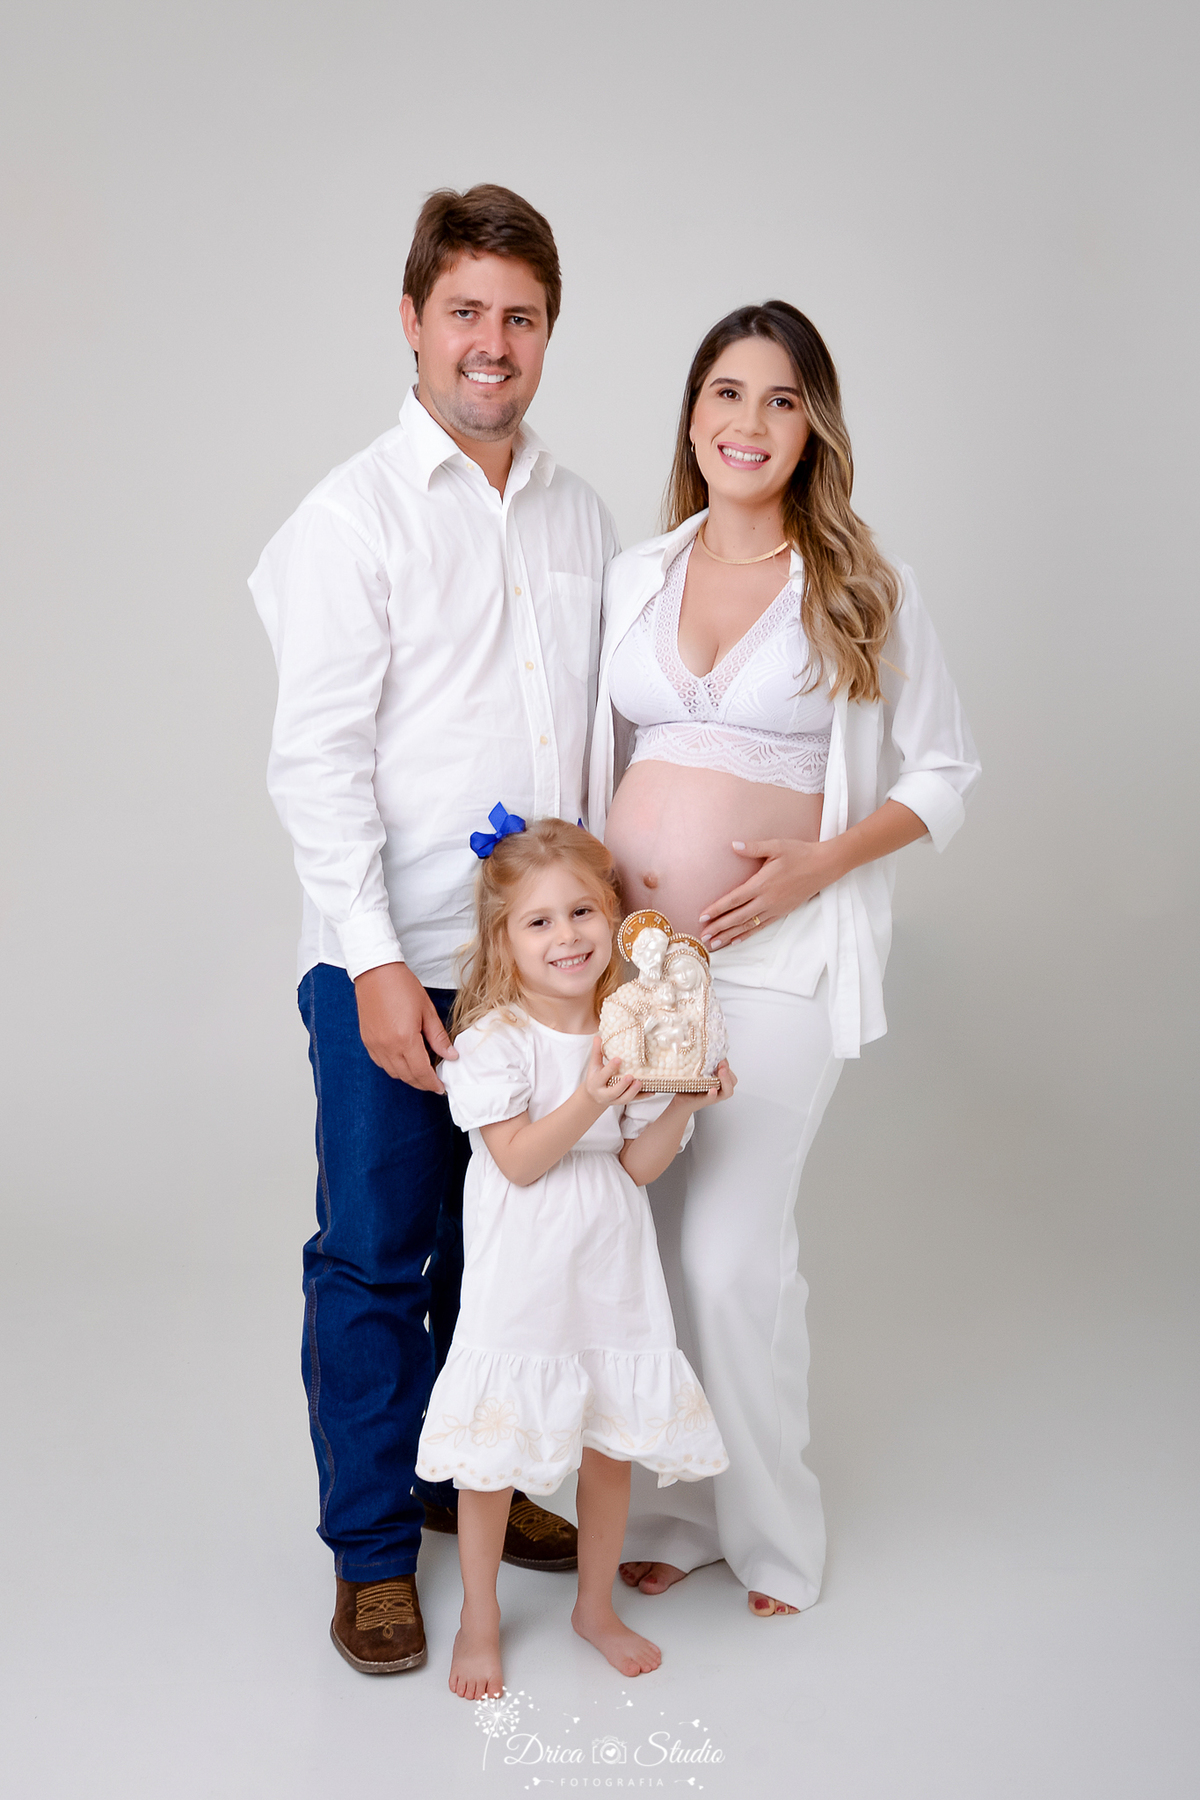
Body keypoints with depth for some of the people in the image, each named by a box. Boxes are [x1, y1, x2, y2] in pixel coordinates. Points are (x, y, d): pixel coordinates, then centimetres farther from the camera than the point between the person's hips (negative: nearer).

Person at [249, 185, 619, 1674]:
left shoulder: (579, 515, 10)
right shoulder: (354, 515, -5)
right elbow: (316, 759, -11)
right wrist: (377, 961, -17)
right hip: (394, 958, -4)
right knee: (374, 1254, 4)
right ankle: (373, 1545, 19)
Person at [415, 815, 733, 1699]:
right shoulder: (493, 1039, -13)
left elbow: (639, 1166, -1)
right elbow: (518, 1160, -18)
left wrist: (685, 1104, -18)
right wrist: (588, 1103, -30)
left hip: (612, 1276, 4)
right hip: (520, 1284, -4)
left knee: (614, 1444, 14)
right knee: (493, 1456, 6)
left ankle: (597, 1605, 36)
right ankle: (480, 1619, 27)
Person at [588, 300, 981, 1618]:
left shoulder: (860, 591, -1)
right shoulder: (635, 576, 9)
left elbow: (945, 769, 4)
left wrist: (814, 864, -10)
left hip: (775, 959, -3)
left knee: (732, 1251, -3)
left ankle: (770, 1529, 19)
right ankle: (664, 1510, 24)